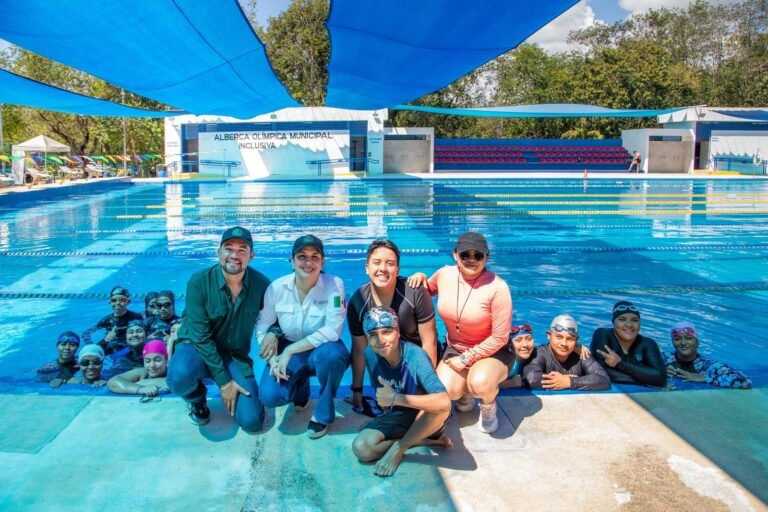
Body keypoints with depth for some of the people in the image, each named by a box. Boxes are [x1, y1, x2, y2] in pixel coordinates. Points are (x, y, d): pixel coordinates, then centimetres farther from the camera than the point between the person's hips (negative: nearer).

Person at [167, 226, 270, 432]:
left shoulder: (261, 284, -10)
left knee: (252, 422, -14)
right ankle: (197, 399, 2)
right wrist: (223, 381, -19)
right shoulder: (199, 282, -17)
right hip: (196, 347, -1)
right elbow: (201, 336, -17)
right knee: (179, 376, -37)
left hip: (236, 356, 2)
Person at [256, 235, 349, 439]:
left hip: (320, 350, -2)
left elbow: (333, 330, -25)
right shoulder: (277, 287, -10)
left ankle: (323, 413, -8)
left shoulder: (334, 285, -18)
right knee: (270, 396, -23)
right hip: (287, 352, 2)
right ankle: (300, 385, 17)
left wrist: (290, 350, -28)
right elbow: (262, 328, -4)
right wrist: (273, 359, -21)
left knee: (331, 353, -37)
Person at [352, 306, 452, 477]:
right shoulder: (370, 354, -13)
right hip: (396, 414, 4)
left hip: (425, 418, -4)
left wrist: (396, 398, -41)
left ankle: (399, 447, -10)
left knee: (440, 407, -39)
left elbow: (444, 402, -43)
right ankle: (425, 439, -4)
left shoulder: (416, 357, -29)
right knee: (361, 448, -21)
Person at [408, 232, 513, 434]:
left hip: (491, 351, -4)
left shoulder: (497, 287, -23)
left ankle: (488, 405, 4)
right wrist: (420, 278, -8)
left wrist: (466, 359, -15)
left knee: (480, 384, -35)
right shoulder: (444, 274, -8)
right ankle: (466, 392, 16)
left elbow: (500, 337, -17)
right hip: (455, 349, 4)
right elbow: (428, 290, 17)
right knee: (446, 390, -23)